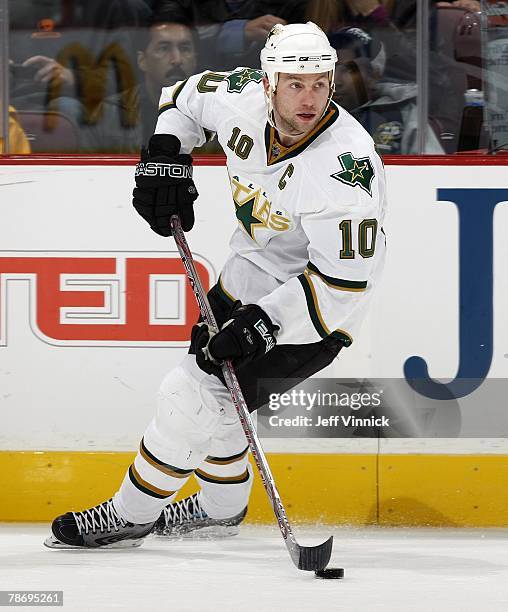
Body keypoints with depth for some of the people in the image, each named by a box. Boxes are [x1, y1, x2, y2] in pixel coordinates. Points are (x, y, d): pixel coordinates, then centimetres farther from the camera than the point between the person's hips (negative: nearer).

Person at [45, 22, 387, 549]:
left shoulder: (345, 162, -33)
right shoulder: (244, 100, -13)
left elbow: (344, 278, -31)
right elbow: (189, 96, 12)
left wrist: (266, 321, -35)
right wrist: (165, 155, -4)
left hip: (310, 308, -8)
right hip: (249, 275, 8)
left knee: (193, 392, -11)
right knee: (211, 377, 23)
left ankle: (129, 517, 8)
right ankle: (220, 506, 47)